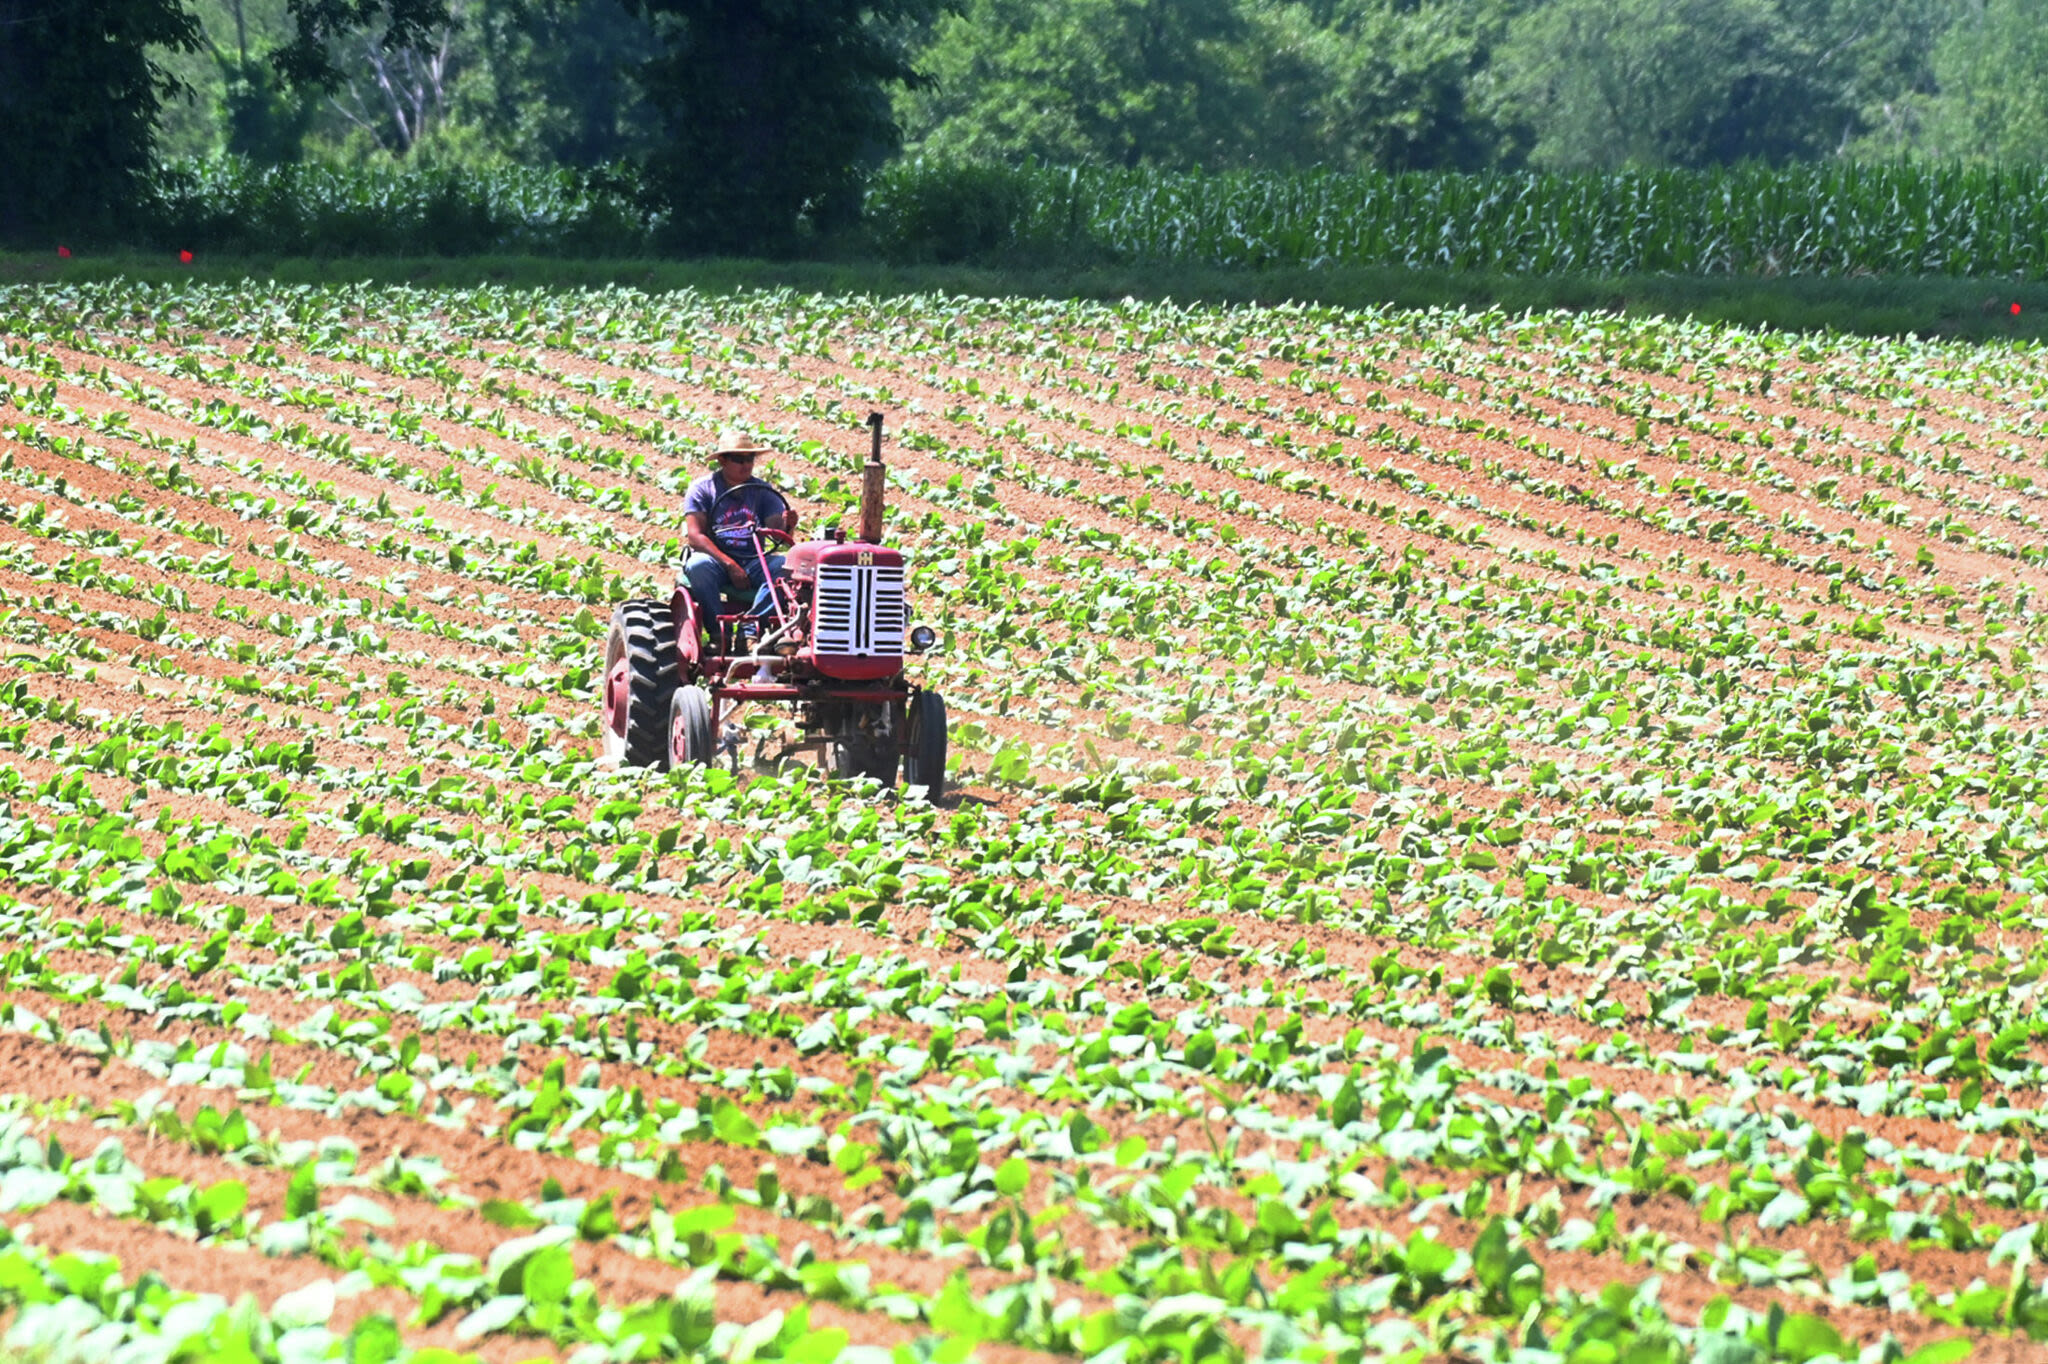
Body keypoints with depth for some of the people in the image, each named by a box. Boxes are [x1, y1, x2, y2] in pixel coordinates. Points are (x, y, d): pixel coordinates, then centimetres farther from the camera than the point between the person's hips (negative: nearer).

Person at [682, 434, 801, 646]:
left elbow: (778, 531, 1)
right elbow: (695, 536, -9)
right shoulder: (702, 488, 1)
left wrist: (788, 526, -25)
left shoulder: (762, 491, 11)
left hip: (752, 562, 3)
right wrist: (729, 564, -20)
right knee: (699, 566, -37)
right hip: (715, 558, -3)